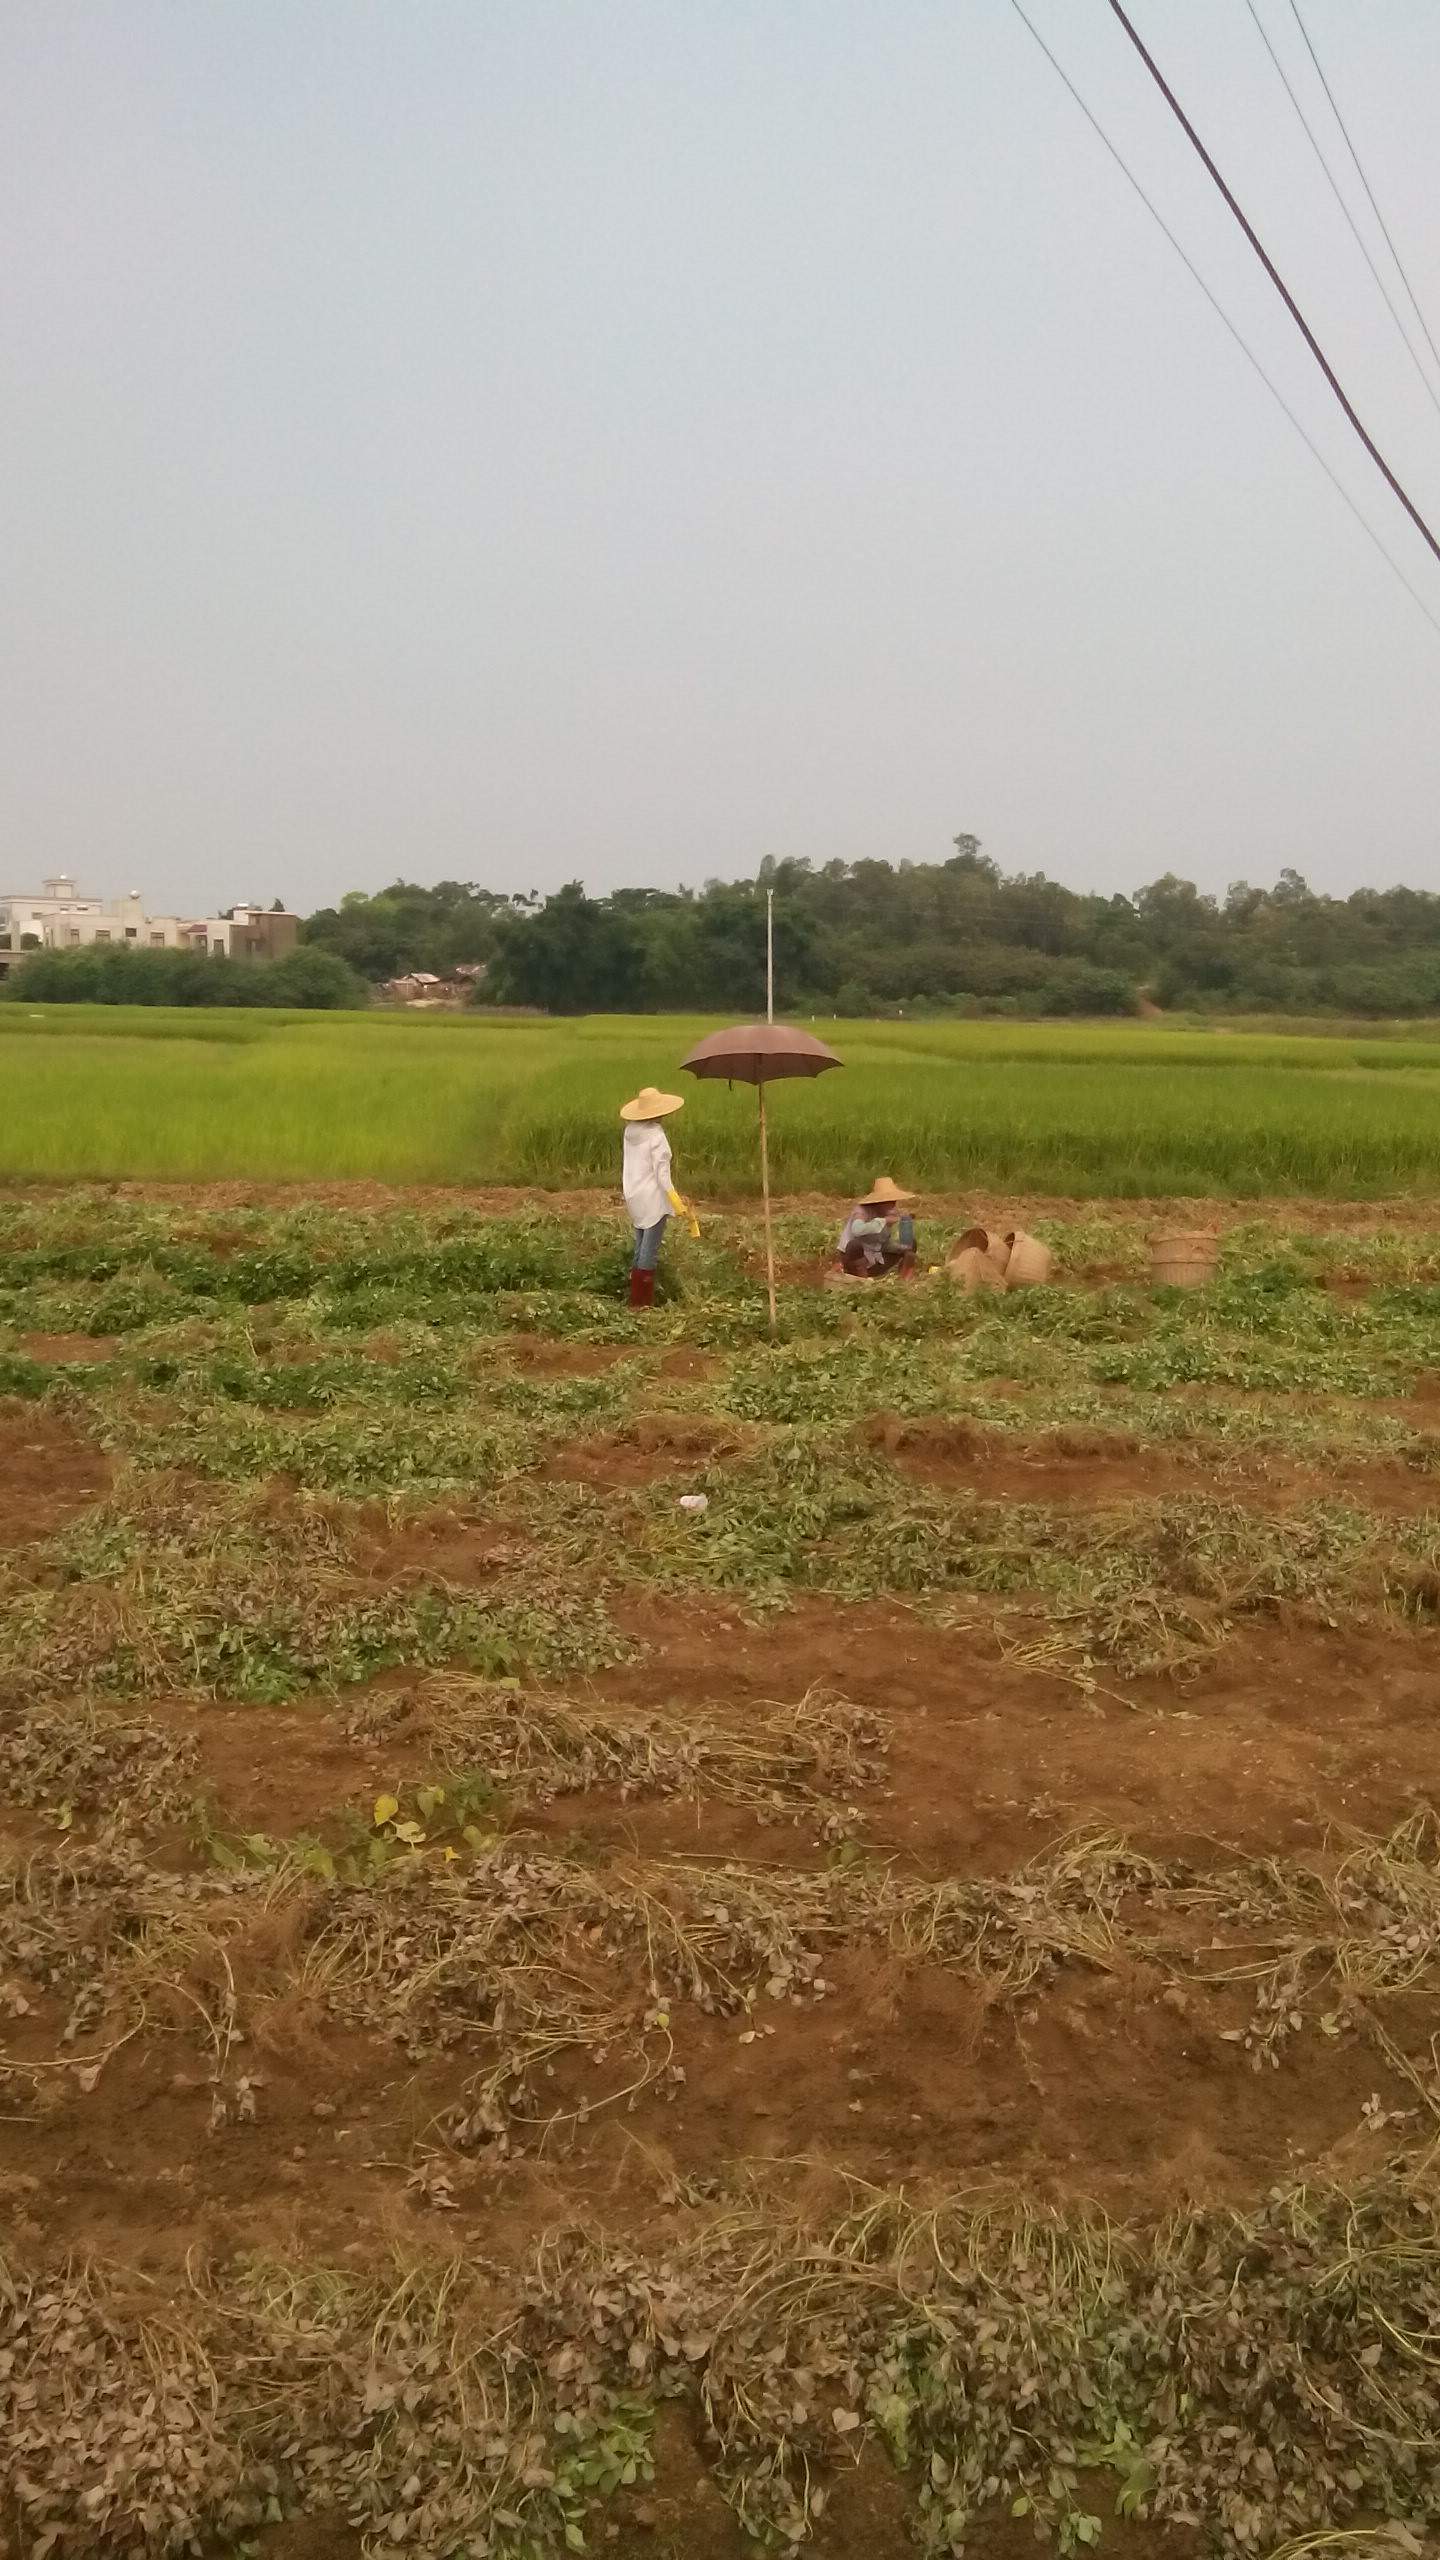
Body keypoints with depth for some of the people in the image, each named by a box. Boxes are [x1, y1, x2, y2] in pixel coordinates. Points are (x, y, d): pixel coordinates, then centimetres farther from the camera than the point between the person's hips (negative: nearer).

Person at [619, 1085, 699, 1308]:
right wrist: (679, 1206, -17)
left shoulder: (630, 1131, 3)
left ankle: (636, 1300, 20)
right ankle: (643, 1302, 2)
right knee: (649, 1254, -1)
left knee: (640, 1251, 16)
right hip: (653, 1199, -8)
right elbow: (662, 1174, -19)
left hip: (634, 1197, 8)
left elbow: (632, 1166, 7)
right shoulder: (656, 1136, -18)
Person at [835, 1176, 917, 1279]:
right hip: (853, 1258, -5)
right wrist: (884, 1221, -42)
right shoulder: (862, 1210, -21)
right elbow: (857, 1230, -44)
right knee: (856, 1244, -40)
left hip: (873, 1262, 5)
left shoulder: (891, 1213, -3)